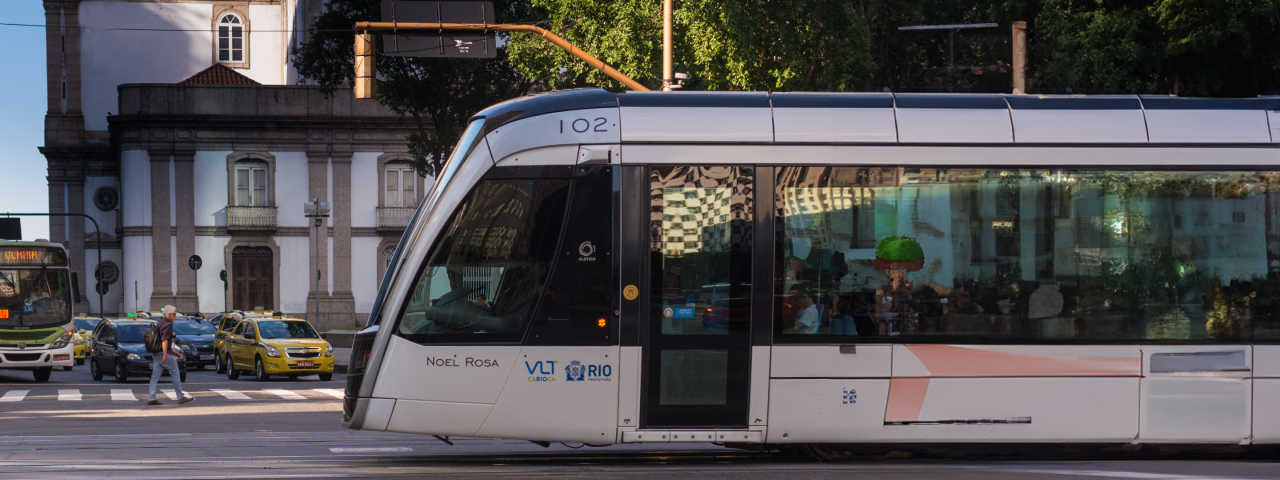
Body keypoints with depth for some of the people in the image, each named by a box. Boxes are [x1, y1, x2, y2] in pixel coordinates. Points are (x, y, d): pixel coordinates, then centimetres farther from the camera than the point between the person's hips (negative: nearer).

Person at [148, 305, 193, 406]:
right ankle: (180, 397, 3)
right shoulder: (168, 324, -13)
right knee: (175, 374, 0)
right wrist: (165, 355, -25)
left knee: (155, 376, 6)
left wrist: (173, 352, 30)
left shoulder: (159, 323, 18)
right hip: (164, 353, -9)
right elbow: (164, 340, -22)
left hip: (155, 354, 9)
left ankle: (151, 398, 2)